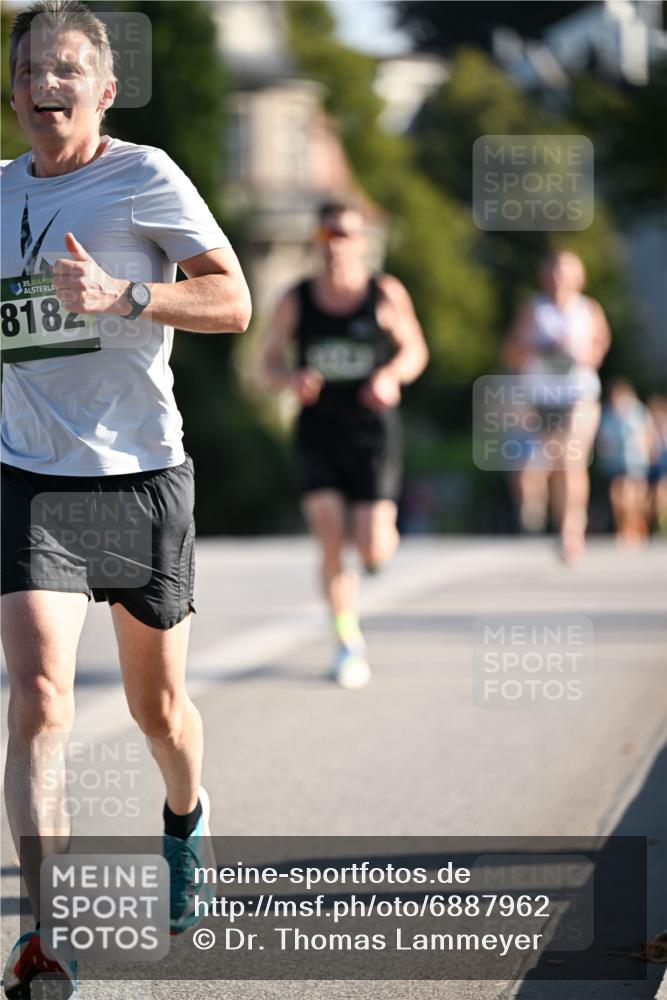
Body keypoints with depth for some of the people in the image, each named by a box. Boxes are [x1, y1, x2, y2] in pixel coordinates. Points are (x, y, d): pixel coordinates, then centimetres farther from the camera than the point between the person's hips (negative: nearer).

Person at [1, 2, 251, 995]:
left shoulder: (144, 177, -5)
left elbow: (233, 301, -10)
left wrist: (124, 296, -22)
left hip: (142, 472, -2)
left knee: (157, 703, 13)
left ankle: (185, 815, 48)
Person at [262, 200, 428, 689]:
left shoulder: (387, 294, -2)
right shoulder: (296, 302, 1)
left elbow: (415, 350, 8)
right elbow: (272, 359, 10)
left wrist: (392, 375, -14)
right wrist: (292, 379, -13)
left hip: (373, 432, -1)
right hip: (317, 433, 1)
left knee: (373, 550, -7)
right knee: (331, 541, -12)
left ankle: (386, 536, 34)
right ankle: (349, 642, 2)